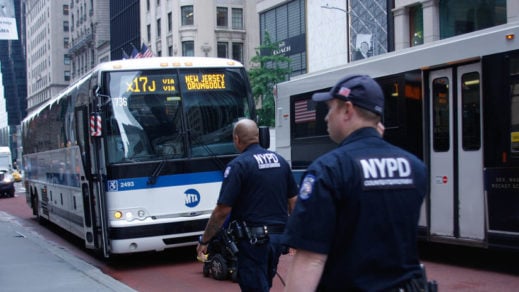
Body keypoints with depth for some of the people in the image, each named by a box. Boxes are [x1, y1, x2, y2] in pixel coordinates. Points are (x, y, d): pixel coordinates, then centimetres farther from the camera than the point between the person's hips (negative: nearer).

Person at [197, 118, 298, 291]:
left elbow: (222, 210, -15)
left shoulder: (239, 165, -12)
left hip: (253, 238, -7)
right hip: (278, 236, 7)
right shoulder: (280, 161, 7)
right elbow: (293, 201, 11)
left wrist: (204, 241, -5)